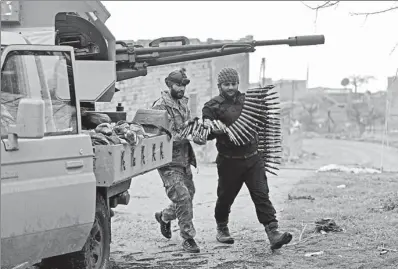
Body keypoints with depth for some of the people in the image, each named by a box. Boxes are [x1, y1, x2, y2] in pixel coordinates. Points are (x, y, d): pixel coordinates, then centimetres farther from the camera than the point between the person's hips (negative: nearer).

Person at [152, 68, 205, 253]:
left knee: (188, 196, 16)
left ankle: (164, 217, 42)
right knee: (182, 198, -12)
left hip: (184, 160, 8)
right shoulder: (160, 107, -14)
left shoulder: (183, 103, 12)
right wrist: (186, 135, -27)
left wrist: (197, 135, -1)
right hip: (169, 162, -8)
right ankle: (188, 238, -2)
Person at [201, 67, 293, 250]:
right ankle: (222, 229, 35)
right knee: (225, 197, 10)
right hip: (229, 161, -2)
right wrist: (209, 128, -28)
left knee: (261, 195, -7)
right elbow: (207, 135, -6)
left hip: (253, 158, 2)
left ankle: (273, 233, -14)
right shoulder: (212, 106, -2)